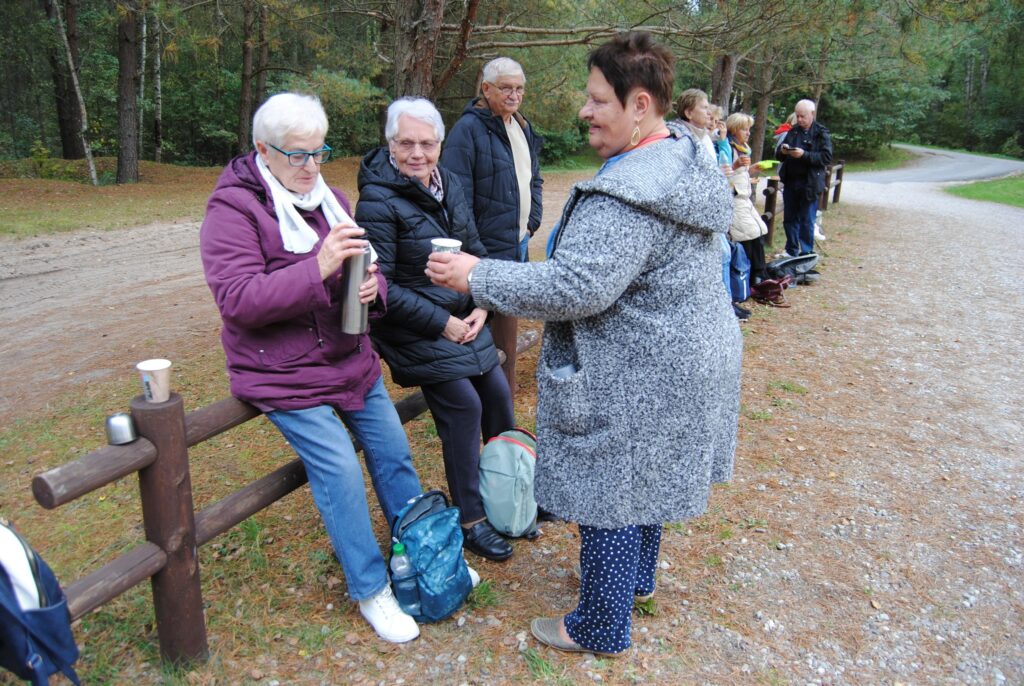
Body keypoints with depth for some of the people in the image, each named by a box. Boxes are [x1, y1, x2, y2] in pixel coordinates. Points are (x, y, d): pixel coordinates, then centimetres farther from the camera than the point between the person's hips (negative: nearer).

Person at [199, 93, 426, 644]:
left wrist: (371, 287, -12)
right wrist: (317, 269, -33)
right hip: (284, 373, -7)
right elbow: (236, 300, -23)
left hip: (351, 358, 7)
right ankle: (370, 588, 10)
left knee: (393, 453, 11)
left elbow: (366, 270, 14)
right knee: (340, 471, -11)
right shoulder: (233, 209, -13)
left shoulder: (327, 197, 9)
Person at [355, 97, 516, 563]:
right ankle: (471, 521, 8)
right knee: (464, 405, -12)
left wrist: (480, 305, -1)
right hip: (416, 332, -7)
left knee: (498, 394, 7)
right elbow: (380, 287, -19)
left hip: (464, 320, 7)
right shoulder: (378, 202, -17)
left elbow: (474, 250, 13)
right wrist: (441, 323, -18)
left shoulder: (449, 185, 5)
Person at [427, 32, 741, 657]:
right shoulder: (689, 158, 5)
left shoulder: (628, 194, -29)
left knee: (609, 491, 7)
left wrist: (477, 277, -22)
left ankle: (602, 629, 28)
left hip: (639, 378, -10)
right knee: (643, 479, 26)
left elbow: (573, 288, -32)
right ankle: (637, 578, 49)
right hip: (680, 363, 10)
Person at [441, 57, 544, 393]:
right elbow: (457, 193, -17)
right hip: (487, 249, -8)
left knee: (509, 314, 17)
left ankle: (507, 390, 32)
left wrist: (531, 223, 12)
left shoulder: (523, 128, 14)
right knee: (481, 322, -1)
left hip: (518, 244, 8)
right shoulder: (469, 128, -13)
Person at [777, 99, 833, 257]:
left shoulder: (821, 134, -3)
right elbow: (779, 154, 17)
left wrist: (804, 154, -22)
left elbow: (827, 157, -12)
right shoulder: (793, 131, 12)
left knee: (807, 221, -1)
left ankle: (806, 254, 8)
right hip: (790, 182, 5)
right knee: (789, 219, 11)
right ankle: (791, 251, 24)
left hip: (809, 184, -5)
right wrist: (782, 151, -7)